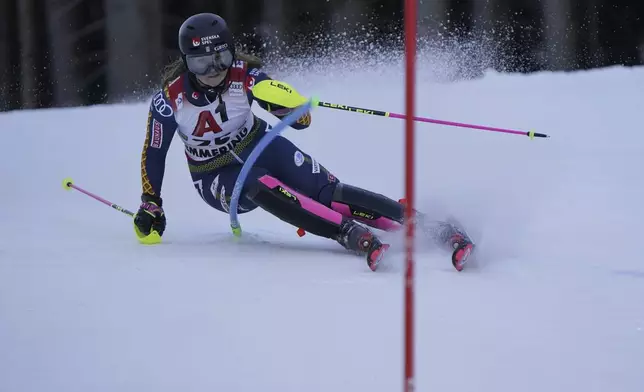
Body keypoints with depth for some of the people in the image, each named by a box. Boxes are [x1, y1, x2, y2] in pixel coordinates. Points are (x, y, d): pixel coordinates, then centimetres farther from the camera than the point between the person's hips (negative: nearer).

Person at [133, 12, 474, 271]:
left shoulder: (244, 74, -20)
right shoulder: (171, 96, -21)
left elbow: (302, 120, -16)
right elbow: (154, 153, -5)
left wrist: (285, 102, -38)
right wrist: (150, 206, -3)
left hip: (260, 147, 1)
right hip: (217, 179, -1)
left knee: (326, 191, -22)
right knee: (262, 189, -35)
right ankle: (355, 237, -47)